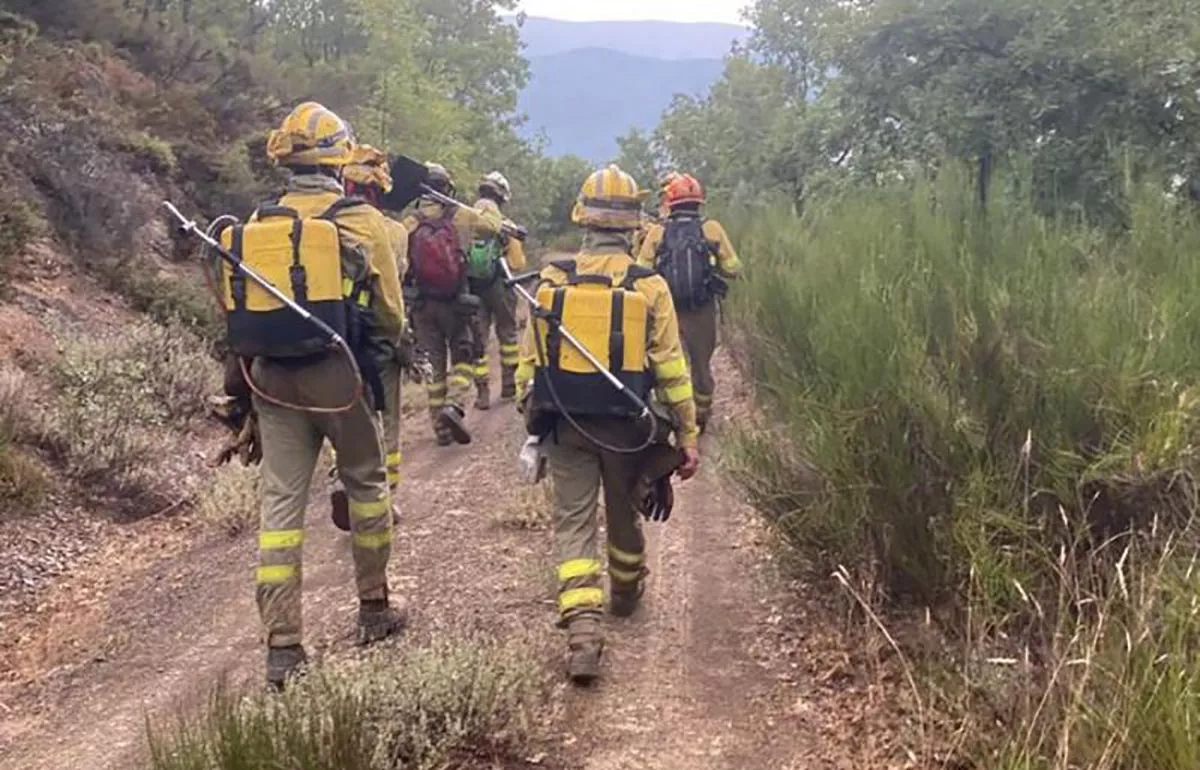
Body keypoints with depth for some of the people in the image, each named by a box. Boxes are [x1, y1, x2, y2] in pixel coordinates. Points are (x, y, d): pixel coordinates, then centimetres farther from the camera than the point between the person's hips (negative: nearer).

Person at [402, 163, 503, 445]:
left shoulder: (409, 224, -4)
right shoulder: (461, 217, -6)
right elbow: (493, 224, 9)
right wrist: (490, 207, 28)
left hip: (423, 304, 2)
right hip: (455, 302, -1)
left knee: (433, 363, 11)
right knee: (462, 357, 14)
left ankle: (441, 428, 13)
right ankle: (455, 405, -11)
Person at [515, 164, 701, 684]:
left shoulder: (551, 281, -5)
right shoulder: (649, 286, -9)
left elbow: (530, 359, 3)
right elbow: (672, 370, -7)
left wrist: (531, 415, 17)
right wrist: (687, 436, 1)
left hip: (565, 425, 0)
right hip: (627, 426, 0)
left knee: (573, 522, 5)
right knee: (624, 514, 21)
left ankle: (582, 628, -11)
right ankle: (625, 596, 46)